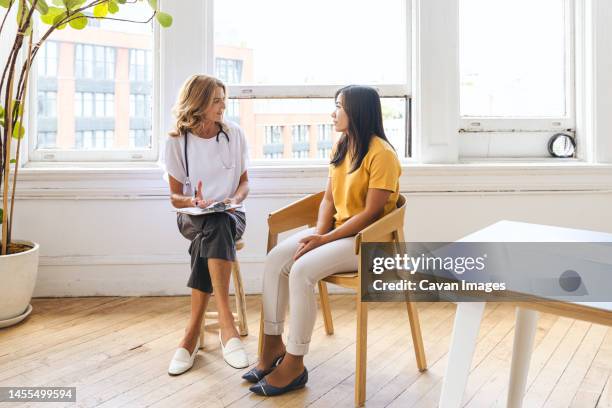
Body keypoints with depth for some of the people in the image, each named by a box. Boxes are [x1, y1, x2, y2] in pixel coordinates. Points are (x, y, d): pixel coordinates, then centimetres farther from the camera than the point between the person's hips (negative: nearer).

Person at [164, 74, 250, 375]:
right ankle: (226, 325, -40)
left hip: (230, 214, 1)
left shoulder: (234, 134, 4)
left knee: (212, 232, -36)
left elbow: (244, 182, 11)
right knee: (215, 228, -37)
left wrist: (234, 199, -11)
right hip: (193, 216, -1)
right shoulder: (177, 141, 0)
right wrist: (194, 201, -18)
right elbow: (175, 196, 5)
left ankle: (193, 332, -33)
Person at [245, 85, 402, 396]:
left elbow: (371, 212, -19)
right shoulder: (341, 146, 10)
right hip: (335, 230, 8)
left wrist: (325, 239, -20)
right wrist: (318, 233, -9)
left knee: (301, 271, -28)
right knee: (275, 261, -13)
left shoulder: (381, 154, -16)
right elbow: (329, 198, 8)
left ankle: (294, 364, -13)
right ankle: (274, 343, 0)